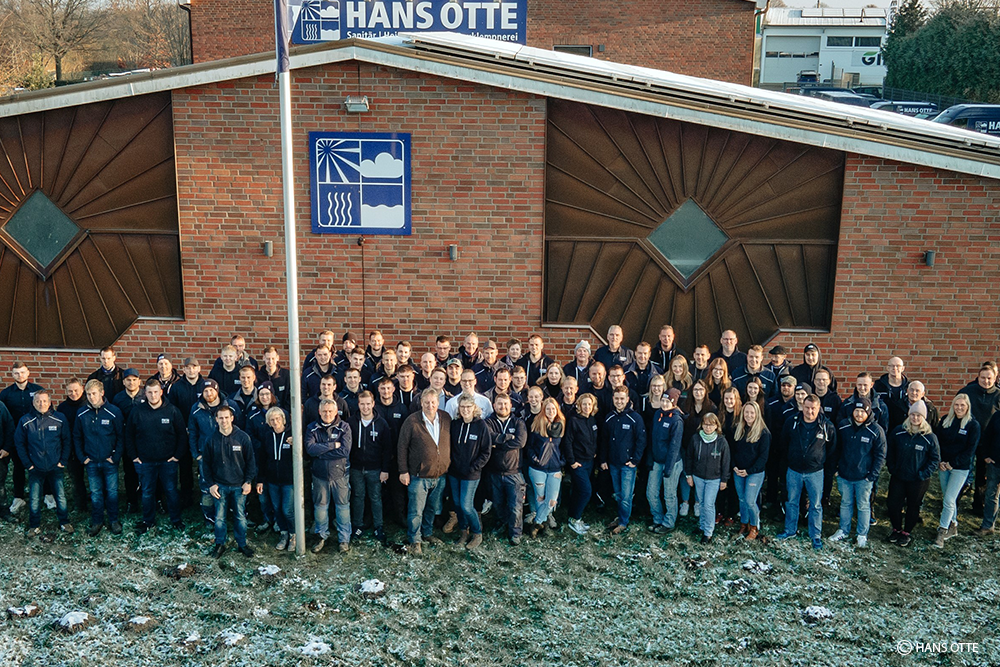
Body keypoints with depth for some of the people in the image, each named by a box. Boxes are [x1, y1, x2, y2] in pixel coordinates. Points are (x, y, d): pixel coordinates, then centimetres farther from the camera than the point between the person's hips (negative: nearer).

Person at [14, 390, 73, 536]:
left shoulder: (59, 419, -5)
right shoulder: (25, 421, -5)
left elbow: (67, 440, 2)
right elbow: (19, 443, 2)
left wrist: (63, 461, -2)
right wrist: (27, 464, -2)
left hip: (55, 467, 0)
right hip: (35, 469, 0)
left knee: (61, 496, 6)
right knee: (34, 499, 5)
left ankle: (64, 522, 23)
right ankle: (34, 526, 22)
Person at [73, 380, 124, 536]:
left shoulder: (114, 412, -9)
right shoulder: (82, 414, 0)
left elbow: (121, 437, -3)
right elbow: (77, 437, 9)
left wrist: (116, 457, -8)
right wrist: (82, 457, 2)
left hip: (109, 461, -2)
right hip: (91, 462, 2)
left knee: (112, 491, 5)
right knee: (95, 493, 9)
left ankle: (113, 521, 18)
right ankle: (97, 522, 22)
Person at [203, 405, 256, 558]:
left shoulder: (243, 437, -6)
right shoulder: (212, 440, -3)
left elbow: (250, 460, 0)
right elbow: (206, 463, 5)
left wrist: (248, 481, -6)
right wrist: (211, 484, -1)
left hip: (239, 485, -1)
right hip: (220, 485, 1)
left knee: (241, 517, 8)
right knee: (219, 517, 7)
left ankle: (242, 544, 22)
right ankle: (220, 544, 23)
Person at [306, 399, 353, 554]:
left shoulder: (344, 427, -6)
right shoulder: (312, 428, -1)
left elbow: (345, 451, -18)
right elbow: (310, 449, -16)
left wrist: (320, 451, -17)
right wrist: (333, 445, -19)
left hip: (339, 473, -2)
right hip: (319, 475, 2)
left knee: (343, 506, 7)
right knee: (320, 506, 13)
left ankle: (344, 538, 20)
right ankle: (322, 536, 30)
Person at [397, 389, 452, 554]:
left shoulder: (446, 418, -1)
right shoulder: (412, 421, -12)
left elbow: (450, 443, 12)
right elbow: (402, 446, -7)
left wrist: (449, 463, 10)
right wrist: (403, 471, -8)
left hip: (440, 476, 4)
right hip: (419, 477, -4)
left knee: (433, 508, 20)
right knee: (416, 511, 3)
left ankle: (427, 533, 39)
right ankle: (414, 540, 19)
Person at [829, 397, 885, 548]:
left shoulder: (876, 430, -11)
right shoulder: (843, 425, -2)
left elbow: (880, 455, -6)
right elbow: (836, 448, 9)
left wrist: (873, 475, -11)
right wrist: (834, 467, 5)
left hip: (864, 477, -3)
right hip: (844, 475, 3)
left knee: (863, 506, 9)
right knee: (845, 503, 17)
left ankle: (862, 535, 23)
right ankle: (843, 531, 30)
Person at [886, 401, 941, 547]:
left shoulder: (930, 437, -10)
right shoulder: (898, 432, -3)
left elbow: (935, 458, -4)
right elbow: (890, 452, 9)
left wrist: (924, 474, -10)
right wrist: (891, 469, 2)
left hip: (918, 480, -2)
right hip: (897, 477, 2)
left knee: (913, 507, 11)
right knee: (893, 504, 4)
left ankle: (906, 533, 29)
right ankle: (896, 529, 27)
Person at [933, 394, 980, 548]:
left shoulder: (973, 425, -7)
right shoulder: (945, 421, 5)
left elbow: (970, 450, -9)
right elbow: (937, 441, 7)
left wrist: (953, 463, -12)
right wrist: (939, 461, -5)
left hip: (960, 468, -4)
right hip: (943, 466, 4)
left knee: (949, 499, -9)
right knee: (947, 498, 12)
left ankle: (942, 533, -3)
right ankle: (953, 526, 29)